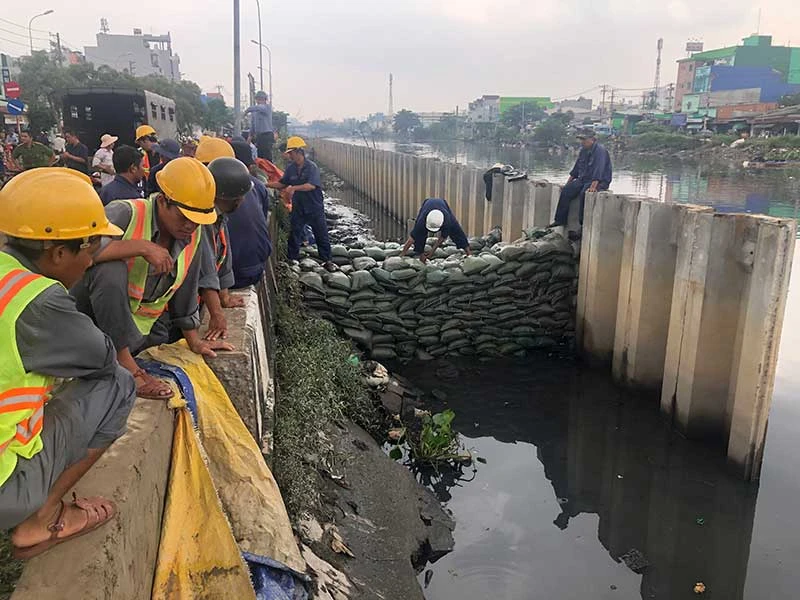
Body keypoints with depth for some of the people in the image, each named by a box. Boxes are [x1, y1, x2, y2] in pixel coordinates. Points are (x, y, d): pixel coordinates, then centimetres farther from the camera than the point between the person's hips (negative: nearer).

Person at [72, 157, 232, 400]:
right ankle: (124, 364, -28)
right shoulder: (126, 214, -21)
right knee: (110, 268, -35)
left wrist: (194, 341, 16)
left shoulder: (193, 235, 0)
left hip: (144, 329, 6)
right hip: (96, 315, -6)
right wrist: (142, 247, -37)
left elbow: (185, 290, 12)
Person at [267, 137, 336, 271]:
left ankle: (327, 261, 18)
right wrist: (266, 184, -1)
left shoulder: (312, 167, -15)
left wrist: (294, 188, -37)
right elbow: (282, 184, 10)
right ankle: (292, 260, 21)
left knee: (321, 235, 6)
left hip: (315, 208, -4)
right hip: (298, 209, 5)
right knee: (294, 235, 9)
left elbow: (311, 185, -28)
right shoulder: (290, 168, 1)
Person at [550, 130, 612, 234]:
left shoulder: (600, 150, -16)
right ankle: (560, 220, -9)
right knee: (566, 191, -11)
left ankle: (584, 224, -28)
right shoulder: (583, 150, 11)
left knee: (584, 193, -34)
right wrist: (568, 183, 16)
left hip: (599, 181, -8)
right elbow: (576, 168, 19)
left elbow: (598, 170, -27)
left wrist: (593, 187, -36)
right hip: (583, 179, 8)